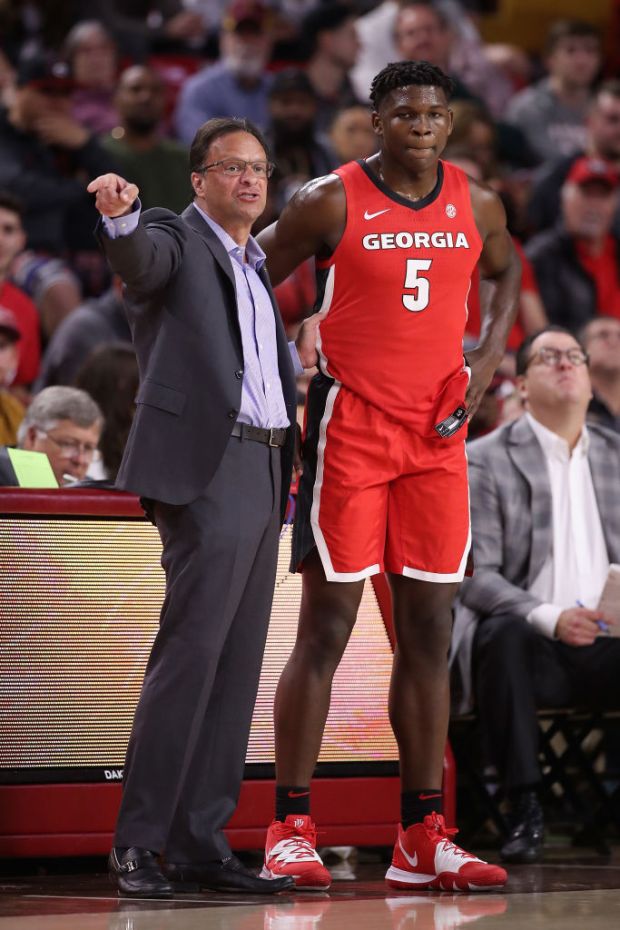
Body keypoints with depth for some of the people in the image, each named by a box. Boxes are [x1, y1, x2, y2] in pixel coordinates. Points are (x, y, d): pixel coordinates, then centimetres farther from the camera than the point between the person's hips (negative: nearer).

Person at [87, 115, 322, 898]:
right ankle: (138, 841, -10)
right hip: (204, 468, -8)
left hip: (263, 474, 8)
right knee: (190, 652, -13)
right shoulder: (176, 239, 1)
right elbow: (141, 257, -25)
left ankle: (200, 841, 8)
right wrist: (119, 216, -46)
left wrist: (303, 341, 15)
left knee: (237, 664, 5)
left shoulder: (258, 268, 24)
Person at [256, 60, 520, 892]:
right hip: (349, 429, -4)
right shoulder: (331, 202, -7)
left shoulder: (478, 206, 5)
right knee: (327, 628, -4)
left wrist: (488, 357, 9)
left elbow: (506, 271, 25)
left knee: (429, 633, 4)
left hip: (437, 433, 5)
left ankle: (422, 838, 9)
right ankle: (290, 830, 0)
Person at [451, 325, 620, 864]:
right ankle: (526, 813, -31)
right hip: (528, 641, -3)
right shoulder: (485, 460, 4)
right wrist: (549, 617, -22)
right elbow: (474, 575, -5)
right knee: (504, 635, -37)